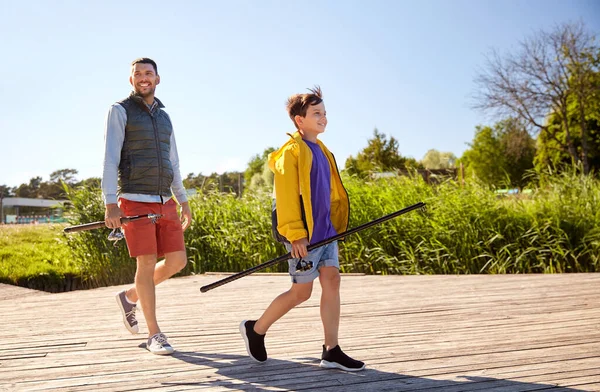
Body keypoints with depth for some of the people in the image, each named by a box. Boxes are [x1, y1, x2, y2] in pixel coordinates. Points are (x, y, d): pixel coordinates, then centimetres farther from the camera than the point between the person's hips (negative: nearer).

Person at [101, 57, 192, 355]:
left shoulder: (163, 116, 18)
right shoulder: (120, 111, 0)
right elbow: (110, 158, -9)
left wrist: (183, 201, 18)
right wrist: (110, 203, -18)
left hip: (165, 202, 6)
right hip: (134, 200, -6)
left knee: (177, 260, 1)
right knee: (147, 264, -6)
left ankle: (130, 297, 24)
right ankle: (154, 334, 4)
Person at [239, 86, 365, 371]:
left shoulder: (321, 150, 14)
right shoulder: (292, 151, -12)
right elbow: (286, 195, -18)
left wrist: (333, 225, 20)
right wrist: (295, 235, -22)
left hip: (326, 231, 8)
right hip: (304, 235, -8)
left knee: (332, 281, 2)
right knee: (302, 291, 0)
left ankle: (331, 352, 7)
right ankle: (255, 329, 19)